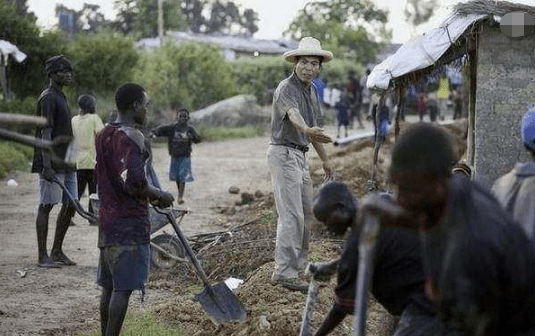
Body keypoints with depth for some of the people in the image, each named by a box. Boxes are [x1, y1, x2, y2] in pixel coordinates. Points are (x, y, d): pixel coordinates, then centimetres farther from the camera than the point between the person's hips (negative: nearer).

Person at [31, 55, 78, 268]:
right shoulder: (48, 98, -11)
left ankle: (57, 251, 19)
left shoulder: (61, 97, 19)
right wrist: (47, 166, -25)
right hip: (53, 164, -9)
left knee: (70, 206, 10)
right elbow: (45, 133, -18)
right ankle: (43, 257, 0)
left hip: (66, 163, 9)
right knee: (46, 206, -4)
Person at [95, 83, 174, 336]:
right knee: (123, 287, -7)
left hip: (107, 218, 9)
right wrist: (160, 195, -8)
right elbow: (134, 182, -25)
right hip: (130, 222, -9)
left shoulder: (104, 134, 14)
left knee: (110, 286, 14)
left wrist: (150, 195, 20)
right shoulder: (132, 136, -15)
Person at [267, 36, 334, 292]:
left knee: (306, 211, 13)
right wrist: (308, 131, -60)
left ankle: (297, 262, 24)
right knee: (291, 215, -13)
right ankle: (284, 272, -12)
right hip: (284, 153, -9)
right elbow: (294, 116, -39)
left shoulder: (311, 90, 13)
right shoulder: (286, 89, -16)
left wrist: (324, 158, 29)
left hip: (299, 156, 9)